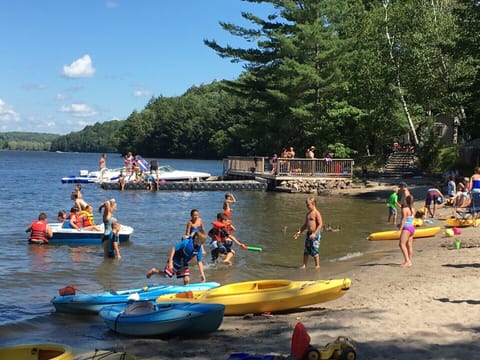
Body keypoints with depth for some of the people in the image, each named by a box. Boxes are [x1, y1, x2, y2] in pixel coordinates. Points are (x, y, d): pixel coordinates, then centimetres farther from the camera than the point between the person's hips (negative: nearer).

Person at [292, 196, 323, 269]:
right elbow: (305, 224, 23)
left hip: (315, 234, -8)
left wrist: (314, 233, -23)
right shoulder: (308, 213, 14)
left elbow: (320, 224, -16)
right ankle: (304, 265, 13)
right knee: (306, 251, 7)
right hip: (308, 233, 8)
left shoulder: (316, 213, -11)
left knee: (314, 251, -3)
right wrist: (299, 232, 16)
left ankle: (317, 265, 9)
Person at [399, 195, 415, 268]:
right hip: (412, 227, 9)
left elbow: (403, 220, -16)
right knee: (409, 245, 10)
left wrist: (401, 228, -17)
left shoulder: (404, 209, -11)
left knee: (401, 244, -12)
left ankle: (407, 260, -21)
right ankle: (409, 261, 12)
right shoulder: (413, 209, 11)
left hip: (406, 228, -9)